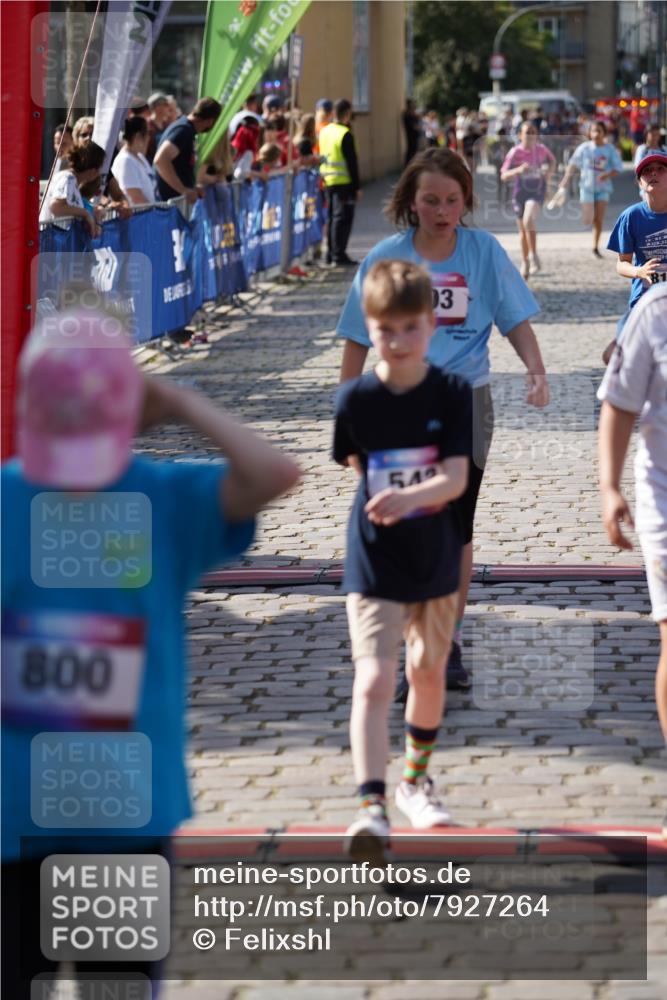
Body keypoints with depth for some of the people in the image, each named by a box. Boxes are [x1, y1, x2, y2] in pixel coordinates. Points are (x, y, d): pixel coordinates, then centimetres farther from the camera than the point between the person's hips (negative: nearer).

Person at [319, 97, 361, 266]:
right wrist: (357, 186, -11)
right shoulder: (345, 134, -15)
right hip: (344, 182, -8)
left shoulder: (324, 131, 9)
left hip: (328, 181, 8)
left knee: (331, 217, 15)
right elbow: (352, 162, -15)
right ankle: (339, 254, -5)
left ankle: (330, 254, 19)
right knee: (343, 218, -3)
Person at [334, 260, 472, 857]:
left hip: (437, 561, 2)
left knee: (429, 675, 17)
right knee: (374, 680, -15)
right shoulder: (355, 399, -9)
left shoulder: (453, 395, -9)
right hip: (375, 566, -2)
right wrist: (379, 500, 0)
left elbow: (457, 478, -20)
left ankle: (416, 781, 39)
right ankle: (372, 807, -20)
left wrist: (409, 497, -35)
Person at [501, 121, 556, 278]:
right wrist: (518, 170, -35)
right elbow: (504, 176, -17)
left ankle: (533, 255, -14)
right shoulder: (515, 153, -11)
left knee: (529, 219, -27)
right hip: (520, 193, 1)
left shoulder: (541, 150, -5)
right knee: (523, 231, 10)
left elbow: (552, 160, 18)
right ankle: (525, 263, 27)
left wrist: (549, 172, -1)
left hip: (537, 191, -1)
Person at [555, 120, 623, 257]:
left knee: (599, 220, -1)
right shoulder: (584, 148, -5)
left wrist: (607, 175, -23)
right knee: (588, 220, -7)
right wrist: (565, 180, -5)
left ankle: (595, 248, 11)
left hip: (603, 188, 1)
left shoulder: (610, 150, -3)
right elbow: (573, 164, 1)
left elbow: (617, 169, -2)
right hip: (587, 187, -1)